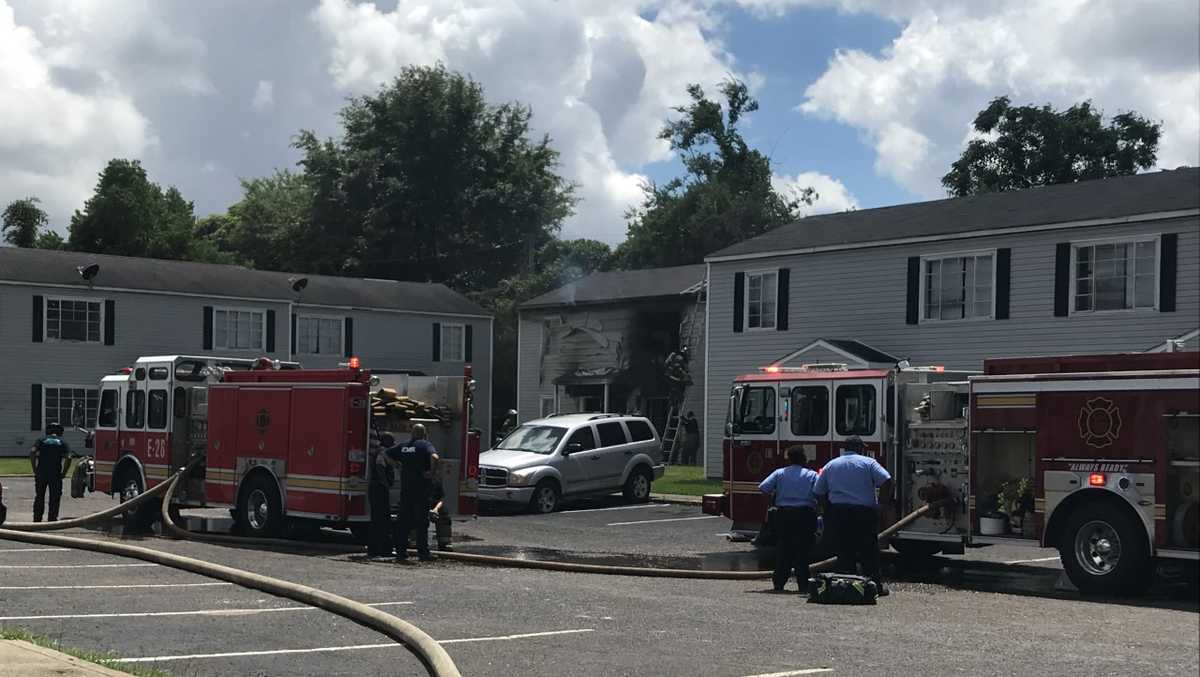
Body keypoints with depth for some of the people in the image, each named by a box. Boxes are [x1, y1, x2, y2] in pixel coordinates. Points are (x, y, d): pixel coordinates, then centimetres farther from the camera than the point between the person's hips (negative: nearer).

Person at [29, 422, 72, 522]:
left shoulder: (41, 440, 13)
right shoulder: (63, 442, 11)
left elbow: (32, 452, -5)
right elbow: (68, 458, -4)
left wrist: (34, 469, -1)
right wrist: (63, 473, 1)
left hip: (41, 473, 1)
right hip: (55, 473, -1)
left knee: (39, 497, 12)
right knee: (54, 498, 6)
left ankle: (37, 519, 12)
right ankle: (52, 519, 3)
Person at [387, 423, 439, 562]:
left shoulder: (403, 446, 12)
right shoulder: (425, 445, -6)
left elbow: (387, 454, 18)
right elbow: (434, 457, -25)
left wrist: (398, 465, 19)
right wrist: (432, 472, -14)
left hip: (405, 489, 5)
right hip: (421, 490, -5)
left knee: (403, 521, 10)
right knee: (422, 522, 0)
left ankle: (401, 551, 10)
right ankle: (423, 552, -1)